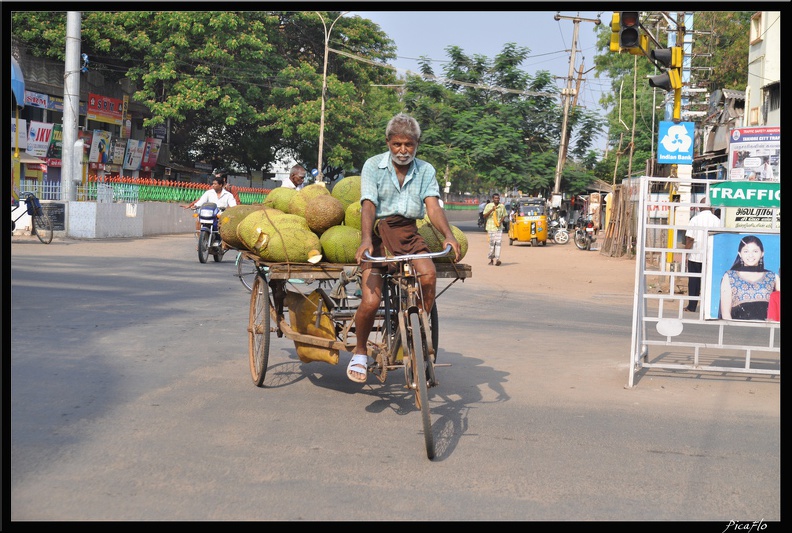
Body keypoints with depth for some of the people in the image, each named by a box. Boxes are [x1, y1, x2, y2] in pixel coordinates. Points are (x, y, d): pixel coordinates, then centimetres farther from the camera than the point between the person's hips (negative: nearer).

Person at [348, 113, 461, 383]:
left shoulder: (425, 170, 8)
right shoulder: (373, 165, 2)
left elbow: (433, 206, -4)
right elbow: (368, 205, -10)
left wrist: (448, 235, -24)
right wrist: (366, 240, -28)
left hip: (408, 232, 2)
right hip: (378, 232, -2)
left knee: (428, 274, -29)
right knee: (371, 302, -17)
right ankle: (360, 352, 10)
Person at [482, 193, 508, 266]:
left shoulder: (502, 206, 6)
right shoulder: (488, 206, 1)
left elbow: (504, 215, 13)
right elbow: (484, 216, -3)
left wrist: (500, 222, -6)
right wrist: (491, 210, -16)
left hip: (499, 227, 1)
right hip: (491, 227, -1)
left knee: (498, 243, -9)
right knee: (492, 243, 0)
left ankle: (497, 259, -15)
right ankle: (491, 258, 17)